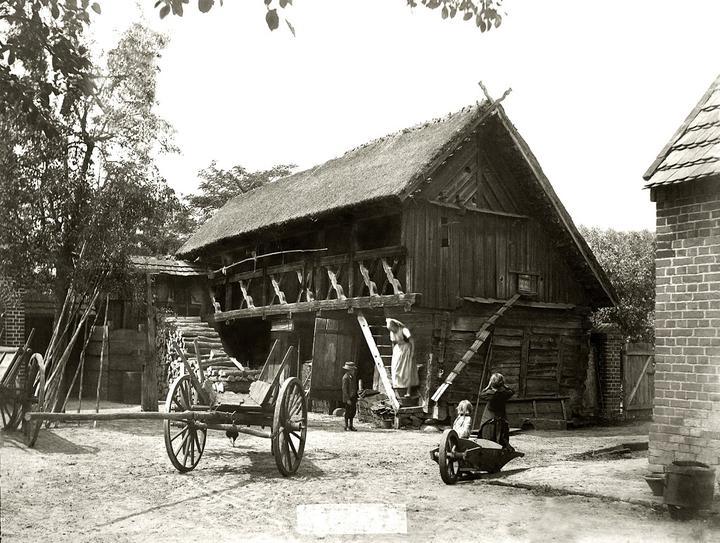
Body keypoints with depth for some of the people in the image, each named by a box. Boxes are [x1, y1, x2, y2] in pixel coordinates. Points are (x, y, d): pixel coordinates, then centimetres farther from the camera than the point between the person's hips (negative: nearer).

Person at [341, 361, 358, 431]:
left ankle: (351, 426, 20)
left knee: (353, 411, 11)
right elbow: (344, 389, -17)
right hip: (348, 398, -8)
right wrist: (348, 399, -20)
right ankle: (346, 426, 5)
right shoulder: (345, 377, -14)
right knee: (348, 412, -3)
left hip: (353, 397, 8)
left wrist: (356, 398, 17)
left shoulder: (353, 377, 13)